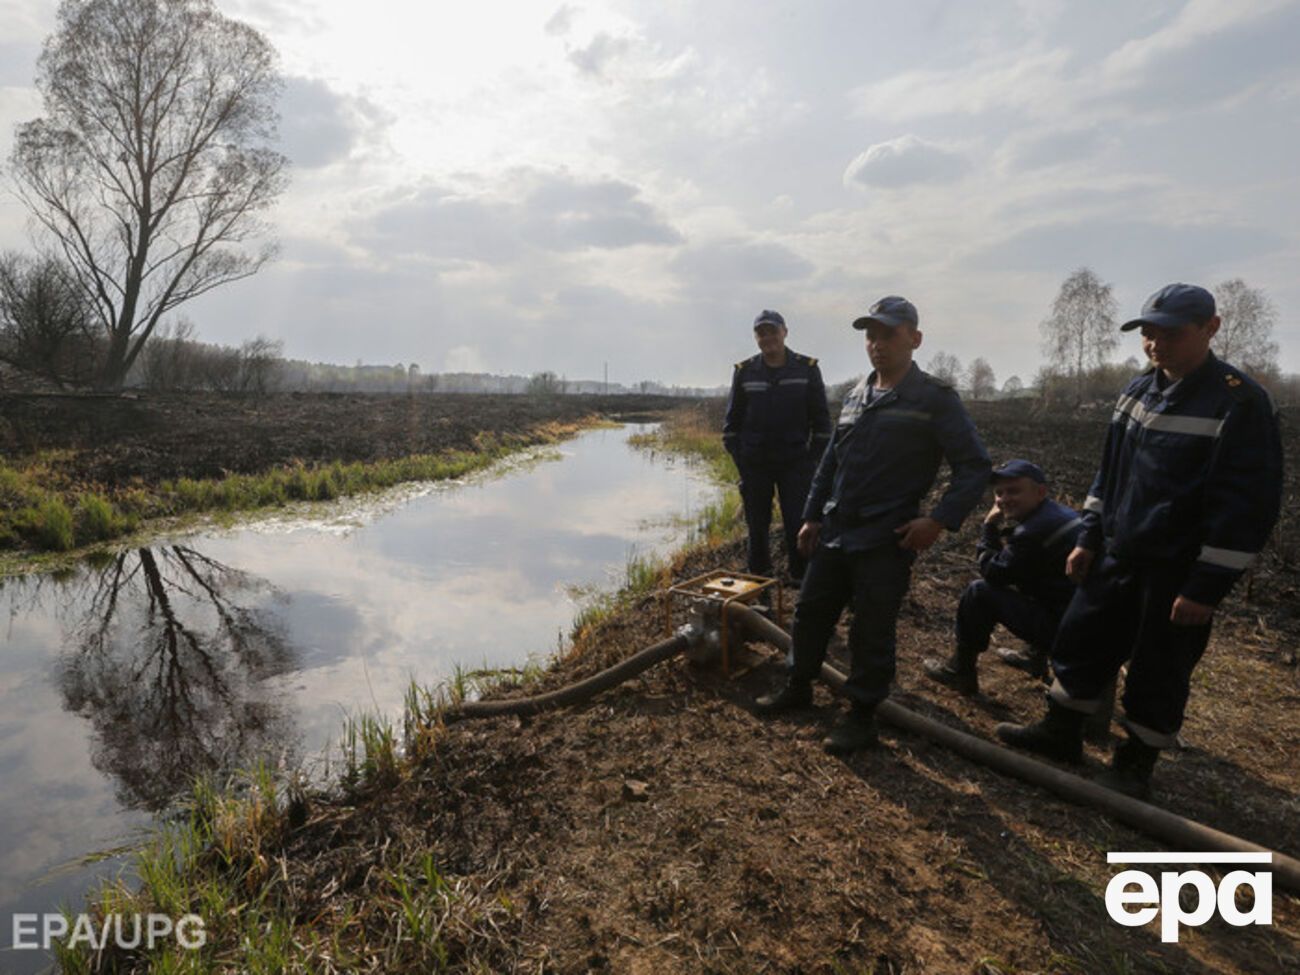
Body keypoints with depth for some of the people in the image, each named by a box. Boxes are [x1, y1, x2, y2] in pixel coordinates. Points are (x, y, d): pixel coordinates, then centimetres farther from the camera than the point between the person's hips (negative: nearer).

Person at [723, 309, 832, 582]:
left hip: (796, 462, -1)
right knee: (757, 526, 9)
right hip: (754, 464, 2)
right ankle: (759, 579, 24)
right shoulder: (744, 372, 3)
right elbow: (732, 419, 9)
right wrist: (738, 457, 1)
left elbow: (821, 419, 2)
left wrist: (813, 457, -4)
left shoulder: (807, 369, -1)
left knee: (798, 526, -3)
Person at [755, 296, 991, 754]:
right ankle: (798, 687, 35)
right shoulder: (855, 396, 12)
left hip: (885, 541, -6)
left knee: (871, 632, 3)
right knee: (810, 612, 15)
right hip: (833, 534, 6)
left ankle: (861, 716, 21)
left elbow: (974, 465, -7)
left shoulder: (935, 399, -7)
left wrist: (940, 519, -17)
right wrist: (812, 516, 15)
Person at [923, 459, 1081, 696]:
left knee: (979, 592, -7)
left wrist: (990, 526, -4)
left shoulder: (1034, 532, -21)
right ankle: (1037, 655, 35)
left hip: (1063, 628, -10)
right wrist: (1007, 527, 7)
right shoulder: (1060, 512, 10)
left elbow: (992, 572, -12)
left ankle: (961, 671, 8)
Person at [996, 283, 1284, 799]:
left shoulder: (1239, 402, -15)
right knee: (1079, 641, 14)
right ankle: (1060, 732, 31)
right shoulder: (1138, 390, 6)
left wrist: (1207, 586, -17)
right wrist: (1088, 538, 11)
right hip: (1117, 557, 7)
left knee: (1158, 675, 8)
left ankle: (1135, 764, 28)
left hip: (1177, 573, -6)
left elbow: (1249, 506, -17)